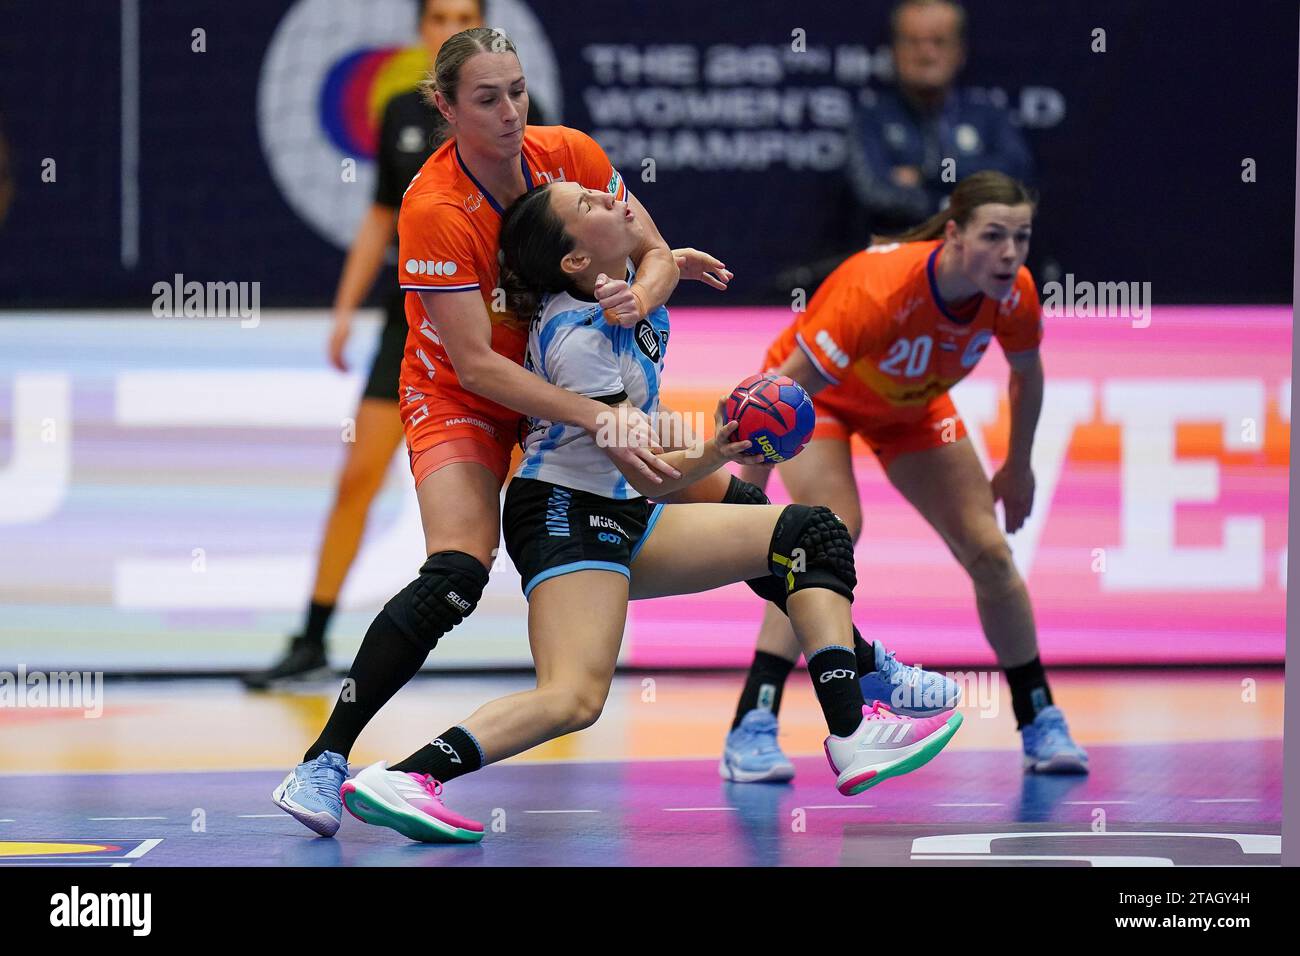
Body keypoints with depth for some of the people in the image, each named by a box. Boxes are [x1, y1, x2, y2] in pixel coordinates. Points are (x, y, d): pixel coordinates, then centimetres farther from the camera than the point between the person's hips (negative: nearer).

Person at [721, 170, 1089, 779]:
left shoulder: (1014, 294, -25)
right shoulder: (879, 290, -42)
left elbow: (1027, 373, 0)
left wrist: (1018, 467, 9)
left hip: (912, 407, 5)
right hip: (820, 396, -5)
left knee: (989, 551, -4)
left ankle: (1042, 727, 13)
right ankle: (751, 732, -28)